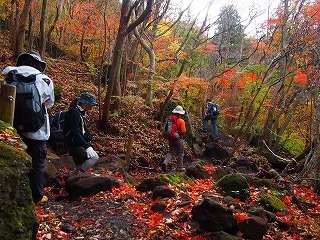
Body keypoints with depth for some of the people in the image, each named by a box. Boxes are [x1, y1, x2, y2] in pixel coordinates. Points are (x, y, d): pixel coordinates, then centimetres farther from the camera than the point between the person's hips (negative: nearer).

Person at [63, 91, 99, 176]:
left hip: (78, 144, 10)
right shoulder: (74, 112, -19)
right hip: (73, 145, -10)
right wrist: (87, 147, -36)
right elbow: (76, 133, -29)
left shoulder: (81, 112, 11)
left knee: (80, 168, 14)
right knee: (95, 157, -21)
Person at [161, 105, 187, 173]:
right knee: (180, 153, 11)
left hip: (170, 138, 5)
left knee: (171, 152, 12)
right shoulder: (181, 121, -13)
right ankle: (180, 167, 19)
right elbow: (183, 131, -16)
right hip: (178, 138, -5)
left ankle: (165, 163, -10)